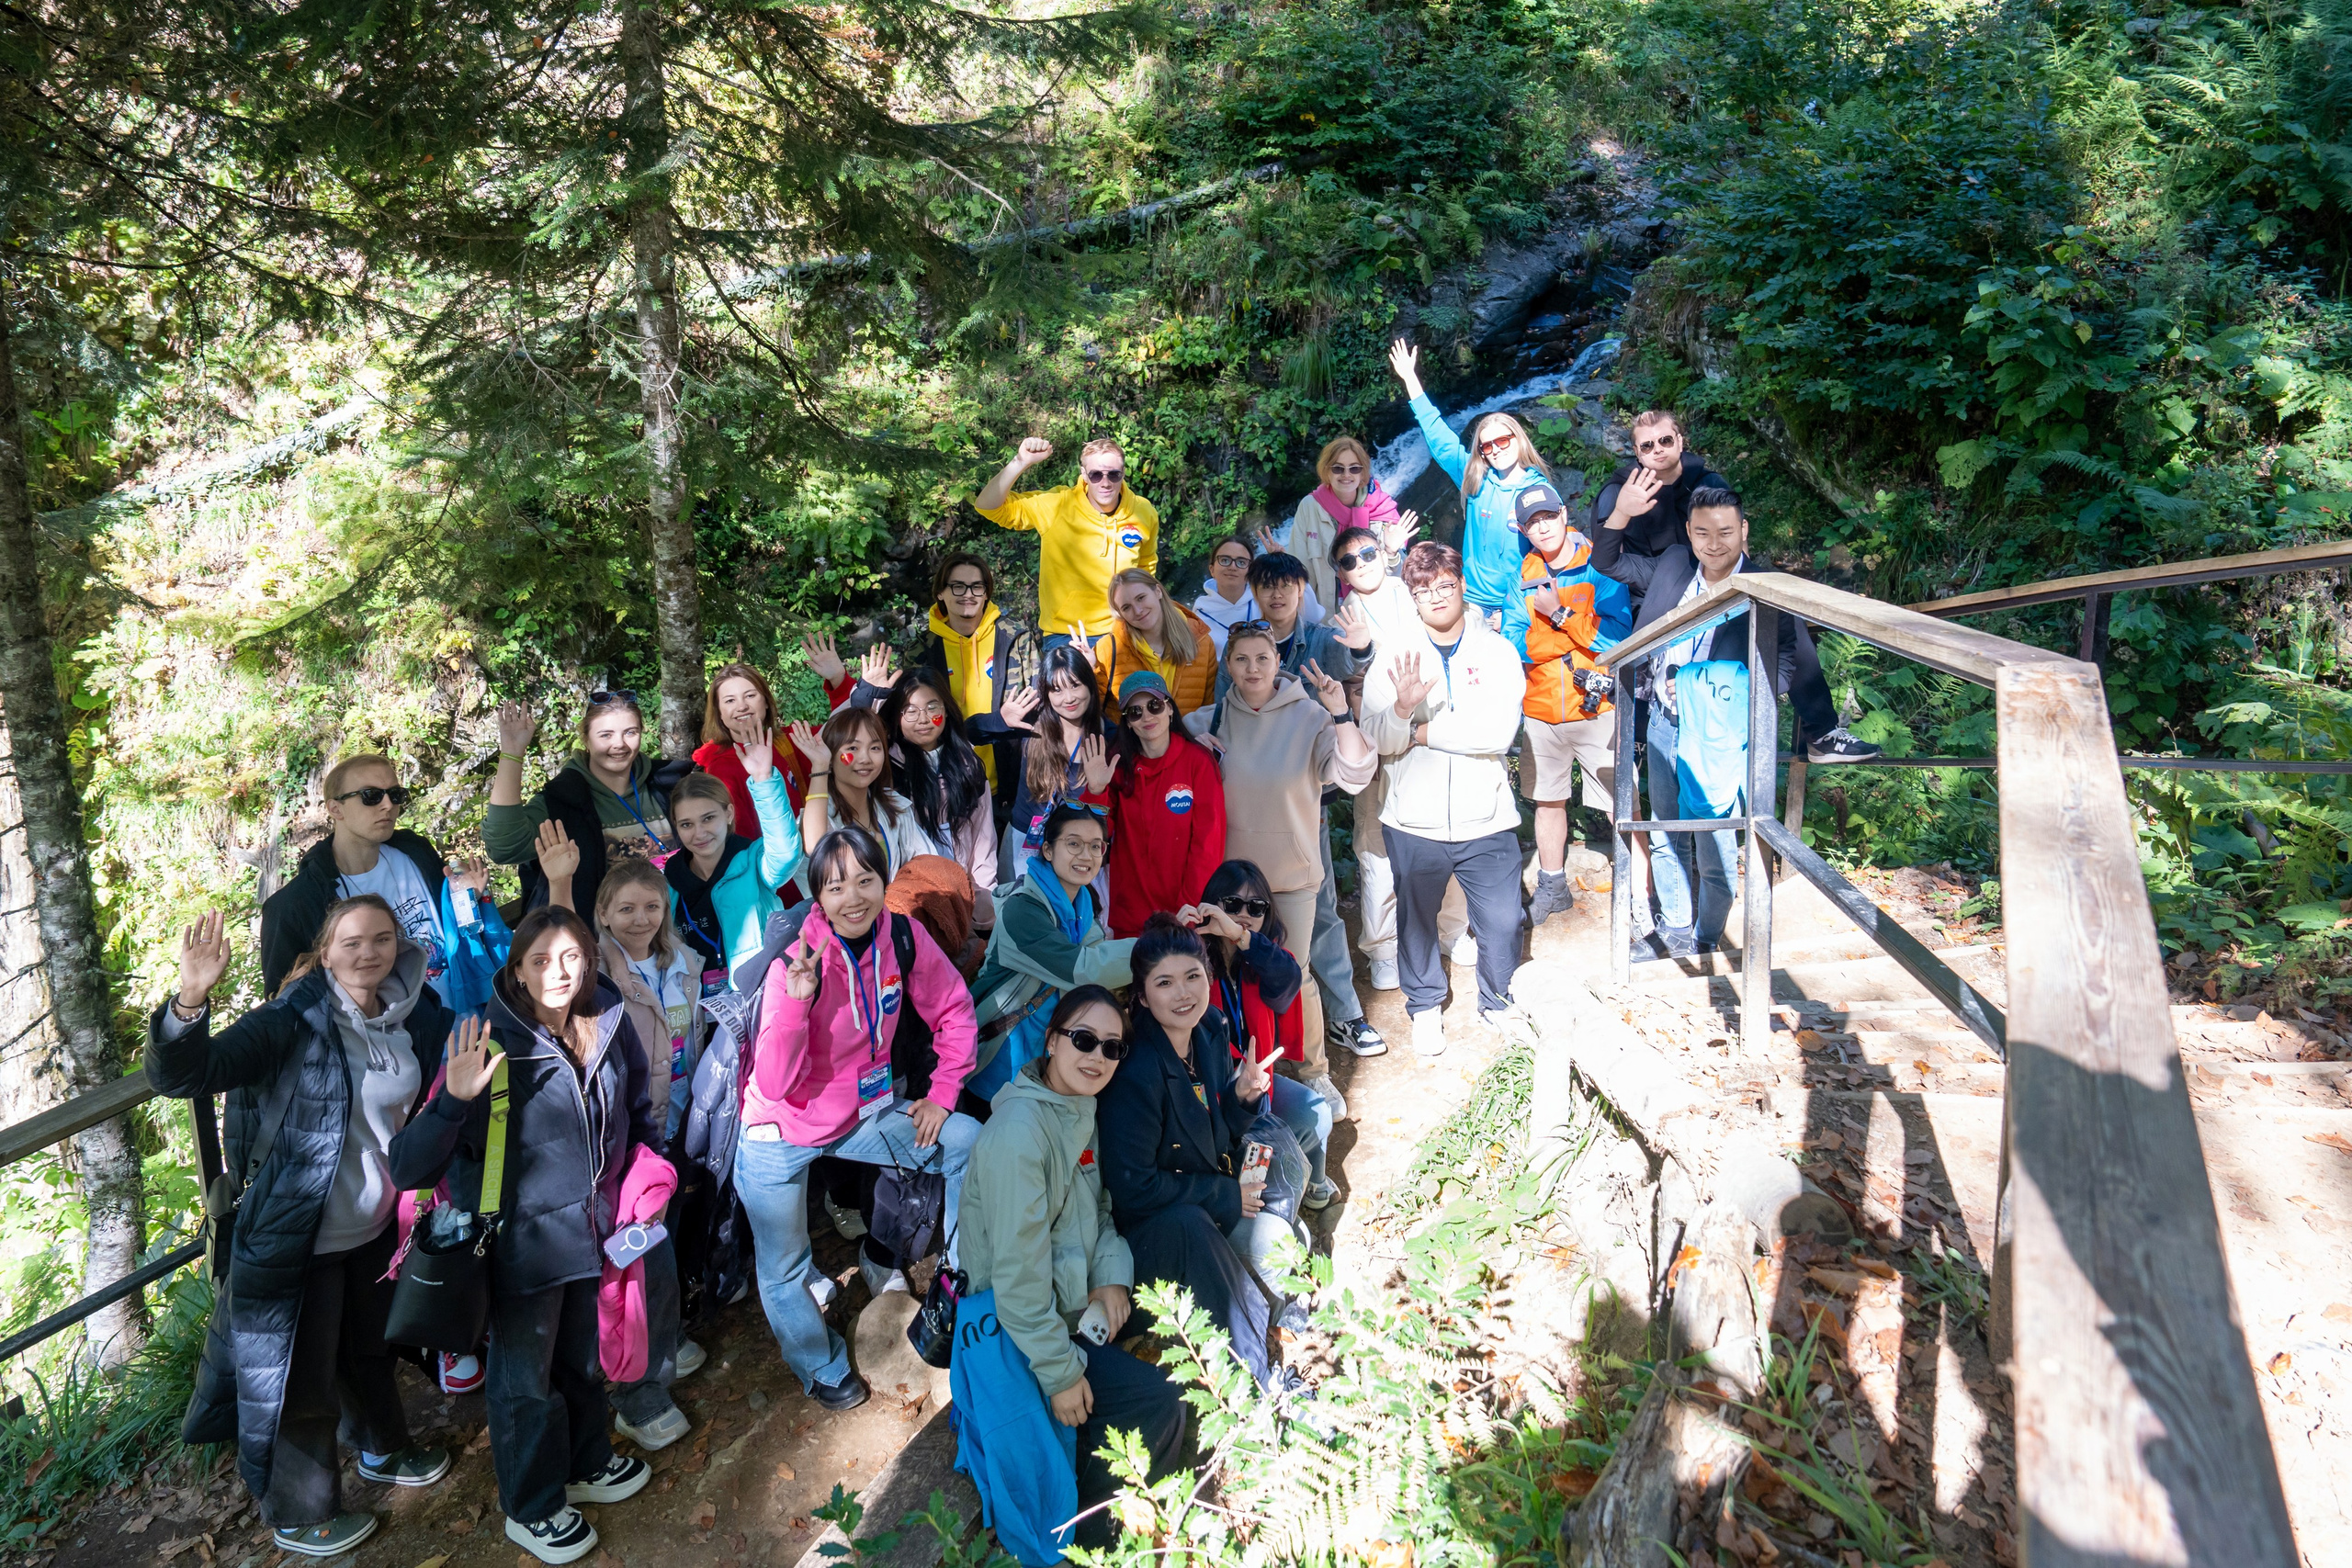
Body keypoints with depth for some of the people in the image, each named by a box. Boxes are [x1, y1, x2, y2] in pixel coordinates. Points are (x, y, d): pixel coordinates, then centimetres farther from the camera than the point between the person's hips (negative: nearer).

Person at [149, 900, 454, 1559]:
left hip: (376, 1225, 6)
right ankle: (298, 1516, 34)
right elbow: (182, 1075, -33)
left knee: (370, 1347, 28)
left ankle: (384, 1449, 53)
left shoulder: (414, 1019, -4)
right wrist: (191, 998, -49)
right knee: (300, 1378, 10)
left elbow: (421, 1110, 12)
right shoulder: (293, 1022, -22)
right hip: (299, 1238, -6)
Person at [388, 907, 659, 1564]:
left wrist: (648, 1170, 1)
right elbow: (411, 1168, -28)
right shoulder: (495, 1043, -24)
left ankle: (585, 1465, 50)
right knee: (526, 1380, 13)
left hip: (590, 1231, 5)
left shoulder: (610, 1024, -6)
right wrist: (454, 1101, -44)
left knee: (583, 1359, 25)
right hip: (523, 1242, -5)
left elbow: (637, 1113, 13)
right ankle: (531, 1510, 36)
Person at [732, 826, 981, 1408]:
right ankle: (821, 1367, 38)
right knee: (786, 1271, 8)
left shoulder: (903, 936, -14)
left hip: (862, 1113, 4)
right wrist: (796, 1000, -41)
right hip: (783, 1135, -4)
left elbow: (954, 1011, 2)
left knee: (973, 1143, -9)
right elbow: (775, 1085, -29)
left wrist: (942, 1094, -4)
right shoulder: (795, 964, -25)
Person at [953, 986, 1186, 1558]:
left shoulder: (1083, 1108, 2)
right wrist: (1060, 1372, -21)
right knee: (1158, 1404, -14)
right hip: (1012, 1326, -8)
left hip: (1072, 1304, 8)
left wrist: (1112, 1275, -6)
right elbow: (1018, 1270, -25)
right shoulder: (1019, 1129, -25)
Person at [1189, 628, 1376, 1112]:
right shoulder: (1210, 721, -3)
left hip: (1292, 872, -2)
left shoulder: (1309, 717, -11)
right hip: (1231, 871, 3)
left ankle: (1315, 1072, 26)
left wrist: (1341, 713, -32)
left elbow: (1354, 776, -22)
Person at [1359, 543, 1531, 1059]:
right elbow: (1379, 741, -7)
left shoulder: (1498, 652, 0)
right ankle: (1425, 1003, 38)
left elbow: (1499, 730, -15)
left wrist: (1423, 732, -11)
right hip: (1413, 822, 1)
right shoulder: (1394, 658, 2)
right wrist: (1403, 707, -27)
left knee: (1502, 921, 5)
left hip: (1486, 820, -1)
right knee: (1416, 919, 15)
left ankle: (1498, 1001, 32)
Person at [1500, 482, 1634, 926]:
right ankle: (1552, 888, 32)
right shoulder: (1523, 578, 5)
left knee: (1621, 805, -6)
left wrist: (1559, 613, -16)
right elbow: (1514, 646, -7)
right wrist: (1581, 630, -14)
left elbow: (1616, 638, -18)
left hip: (1597, 709, -4)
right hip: (1540, 710, 5)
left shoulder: (1600, 568, -6)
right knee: (1547, 799, 17)